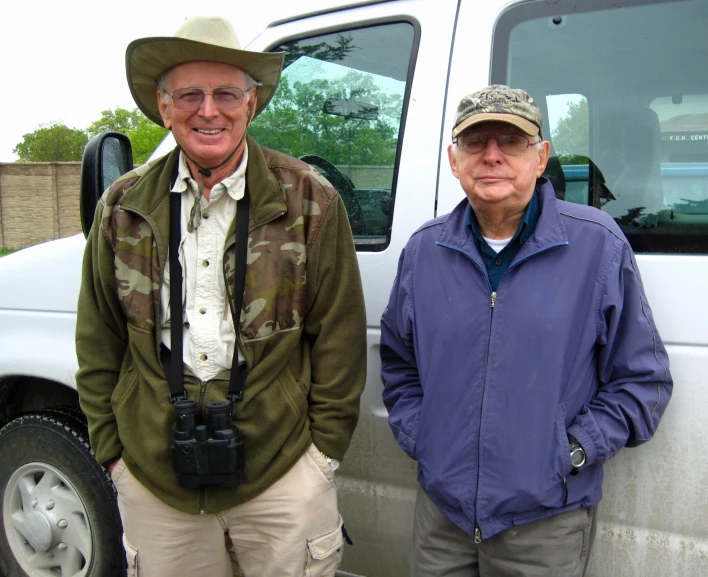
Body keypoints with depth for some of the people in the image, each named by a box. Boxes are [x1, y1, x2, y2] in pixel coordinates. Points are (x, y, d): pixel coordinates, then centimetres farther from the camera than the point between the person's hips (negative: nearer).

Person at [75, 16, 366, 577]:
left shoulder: (310, 201, -5)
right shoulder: (123, 208, 2)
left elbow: (339, 335, -1)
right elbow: (98, 342, 9)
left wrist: (324, 446, -1)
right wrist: (112, 449, 8)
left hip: (282, 471, -2)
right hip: (153, 480, 2)